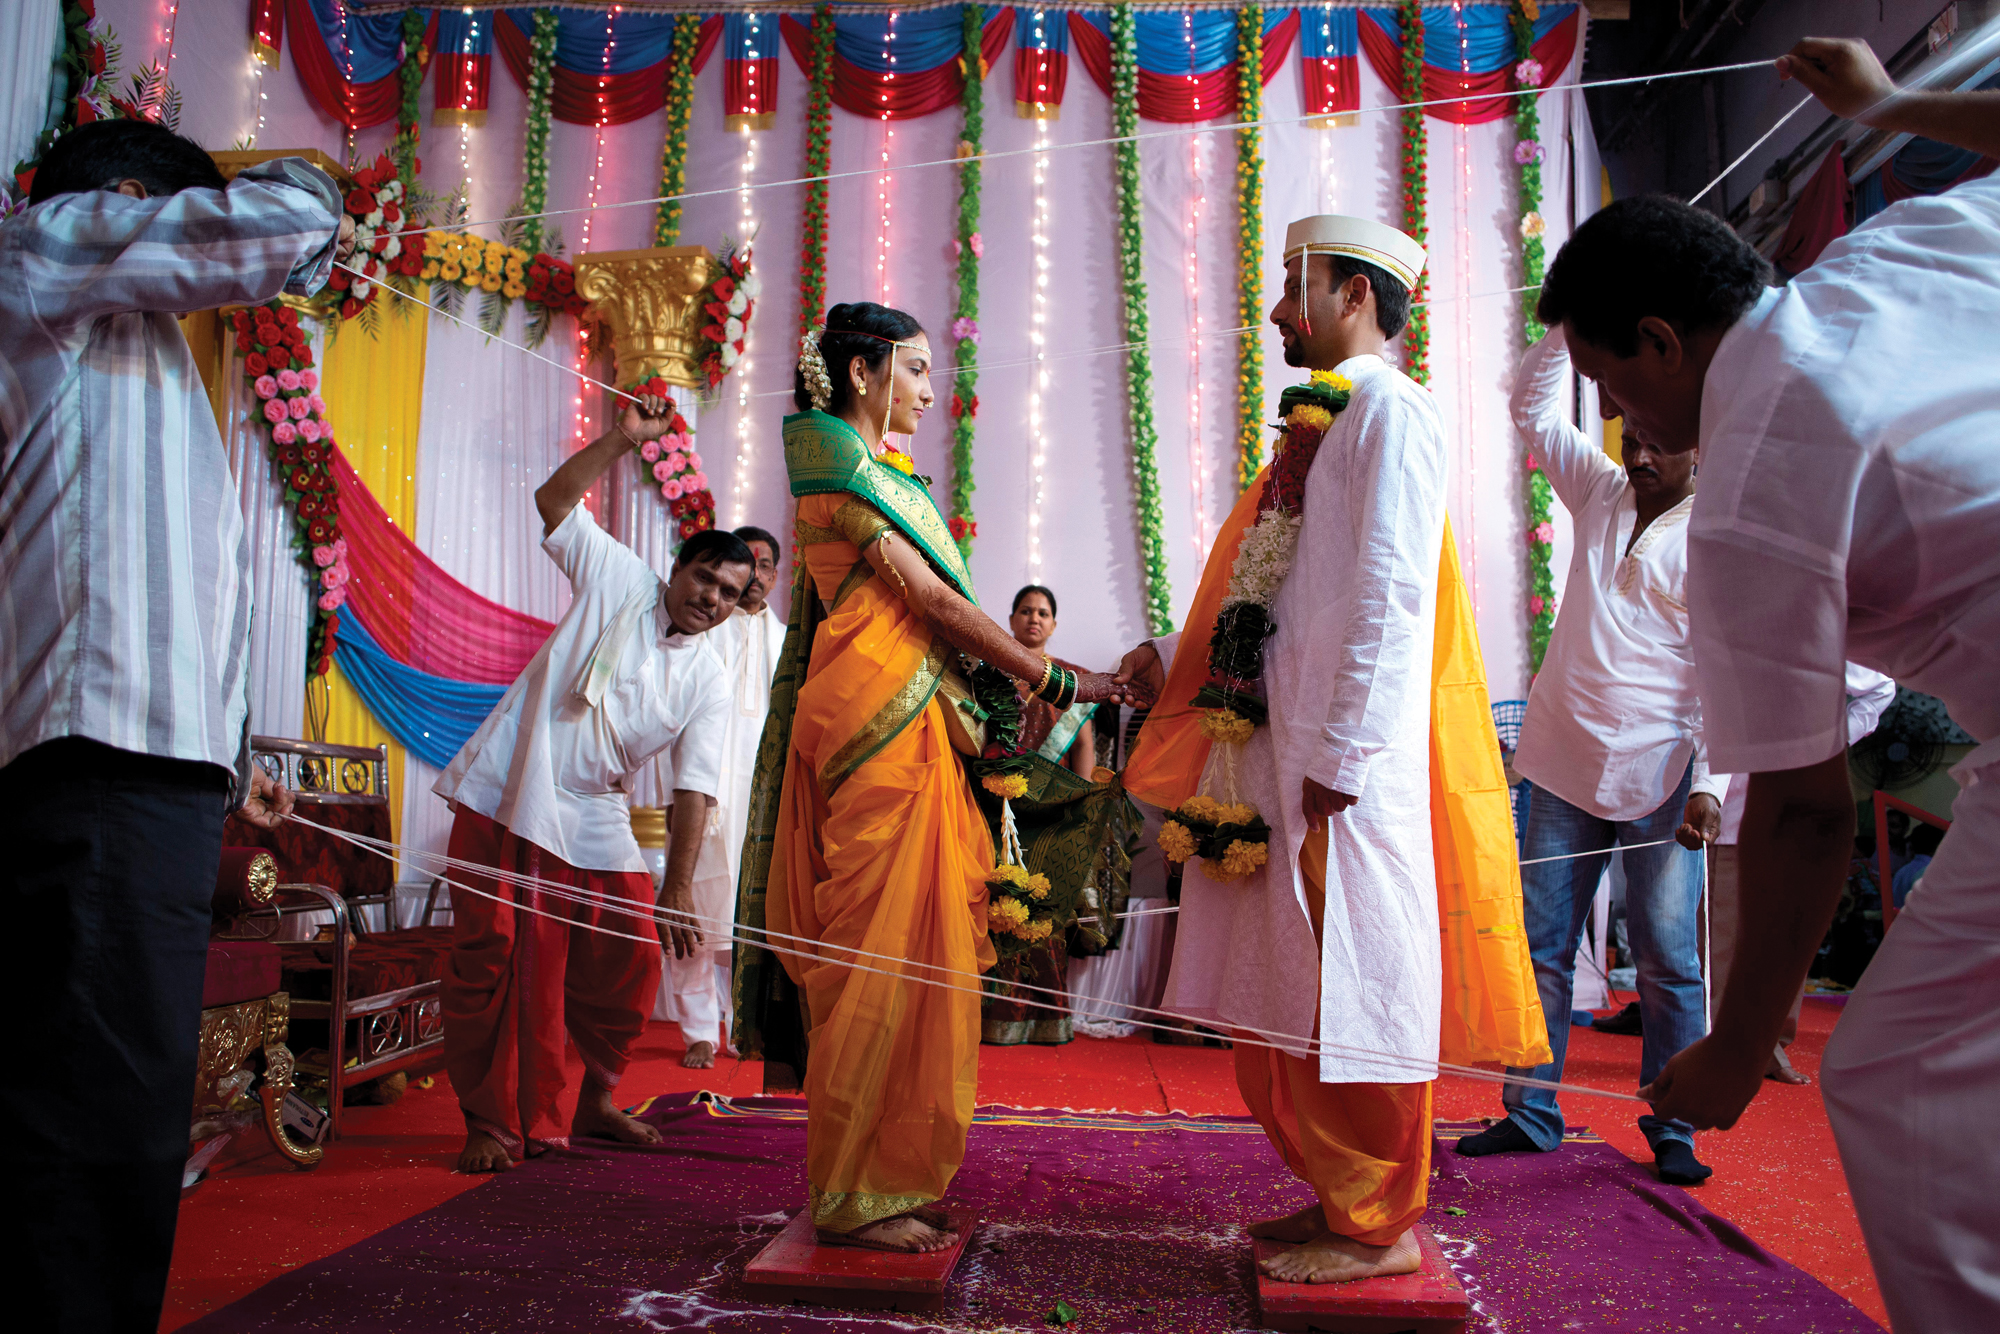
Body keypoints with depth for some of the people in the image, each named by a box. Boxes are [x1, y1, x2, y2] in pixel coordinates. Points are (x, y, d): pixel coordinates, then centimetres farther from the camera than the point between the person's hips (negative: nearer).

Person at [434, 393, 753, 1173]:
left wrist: (680, 887, -13)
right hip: (509, 798, -3)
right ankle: (490, 1122, 7)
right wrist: (626, 440, -13)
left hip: (596, 823, 4)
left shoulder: (708, 682, 2)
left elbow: (694, 789, -4)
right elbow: (555, 499, -3)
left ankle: (595, 1103, 24)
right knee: (496, 963, -5)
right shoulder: (619, 581, 0)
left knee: (628, 964, 2)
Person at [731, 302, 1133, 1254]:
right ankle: (856, 1197, 4)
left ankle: (886, 1180, 18)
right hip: (881, 728, -9)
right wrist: (1056, 683, -7)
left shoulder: (875, 470, 22)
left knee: (910, 952, 10)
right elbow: (933, 600, -12)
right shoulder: (841, 466, -7)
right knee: (884, 958, -6)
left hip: (910, 727, 9)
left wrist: (1025, 678, 10)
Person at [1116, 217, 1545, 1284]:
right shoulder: (1319, 422, 20)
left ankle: (1378, 1228, 13)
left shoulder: (1389, 409, -7)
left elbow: (1389, 595, -17)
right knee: (1294, 989, 13)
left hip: (1350, 758, -9)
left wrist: (1341, 754, -20)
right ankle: (1339, 1197, 27)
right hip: (1287, 750, 9)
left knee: (1353, 984, -1)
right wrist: (1172, 658, 17)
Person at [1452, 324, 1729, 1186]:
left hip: (1658, 780, -4)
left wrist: (1710, 784, -18)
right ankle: (1530, 1114, 17)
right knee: (1540, 945, 7)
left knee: (1668, 960, 3)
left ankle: (1673, 1131, 16)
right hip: (1564, 767, 5)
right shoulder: (1602, 496, 11)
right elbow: (1534, 409, 16)